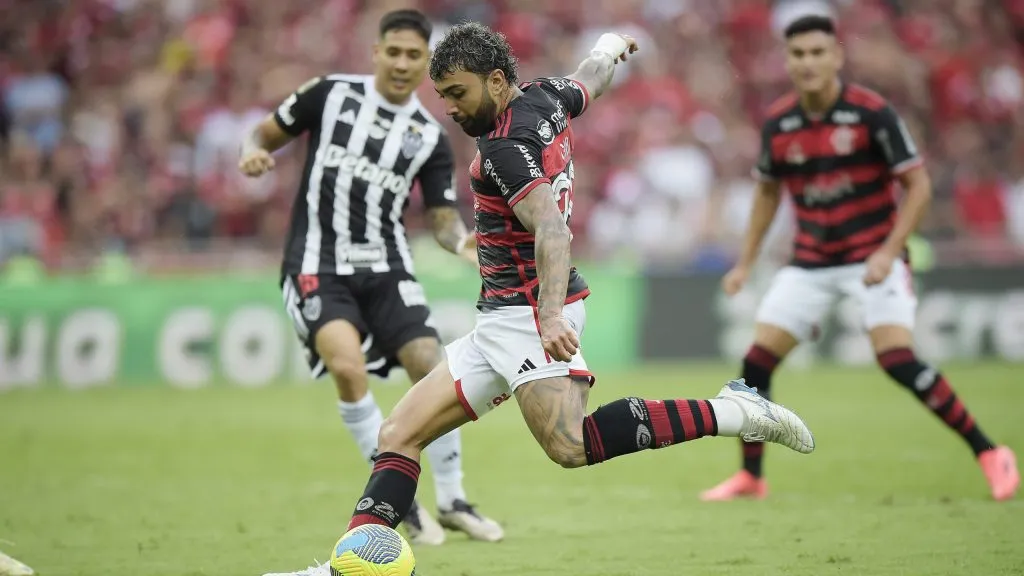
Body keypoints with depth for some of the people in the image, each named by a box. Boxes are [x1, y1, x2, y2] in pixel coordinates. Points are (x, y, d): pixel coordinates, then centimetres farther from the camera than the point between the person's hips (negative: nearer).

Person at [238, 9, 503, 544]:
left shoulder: (430, 137, 5)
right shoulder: (331, 93, 0)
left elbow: (442, 217, 7)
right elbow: (264, 133, 8)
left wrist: (463, 240, -16)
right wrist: (253, 154, -16)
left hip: (385, 267, 3)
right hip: (317, 265, -3)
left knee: (433, 368, -9)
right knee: (347, 366, -25)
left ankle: (452, 503, 9)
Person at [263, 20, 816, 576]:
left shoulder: (506, 148, -16)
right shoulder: (546, 97, 11)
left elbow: (552, 230, -29)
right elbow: (592, 76, 33)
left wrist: (551, 314, -42)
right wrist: (609, 46, 56)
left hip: (527, 314, -11)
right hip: (502, 320, 11)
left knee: (570, 444, -31)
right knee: (399, 435, 5)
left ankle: (729, 412, -24)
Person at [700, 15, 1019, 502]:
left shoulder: (872, 114, -15)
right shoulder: (778, 123, -1)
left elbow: (918, 185, -11)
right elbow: (767, 192, 16)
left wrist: (888, 252, -21)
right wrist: (746, 262, 12)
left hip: (872, 257, -5)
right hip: (810, 262, 5)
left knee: (898, 361, -21)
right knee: (756, 362, -2)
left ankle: (988, 453, -9)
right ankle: (750, 476, 15)